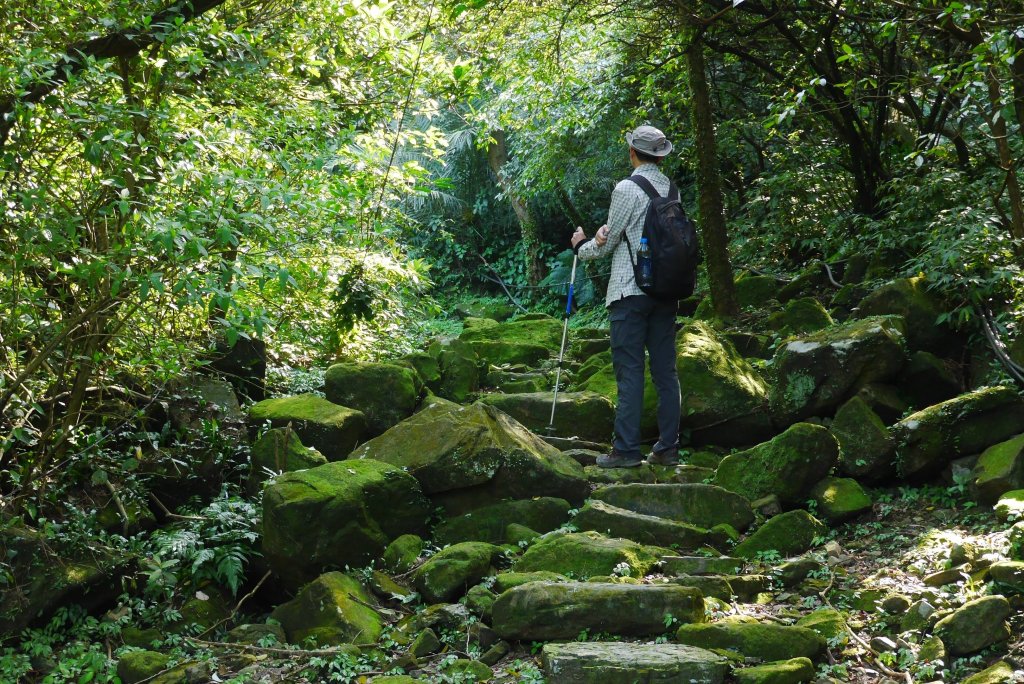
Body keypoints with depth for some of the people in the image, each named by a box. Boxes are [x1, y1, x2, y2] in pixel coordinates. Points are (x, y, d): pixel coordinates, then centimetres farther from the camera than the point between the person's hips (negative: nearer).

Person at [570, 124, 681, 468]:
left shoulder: (627, 189, -10)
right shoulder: (671, 189, 10)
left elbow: (607, 244, -2)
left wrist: (582, 246, 18)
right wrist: (607, 234, 5)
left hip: (631, 290, -6)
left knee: (630, 371, -5)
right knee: (665, 371, 7)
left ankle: (626, 449, -4)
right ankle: (668, 448, 10)